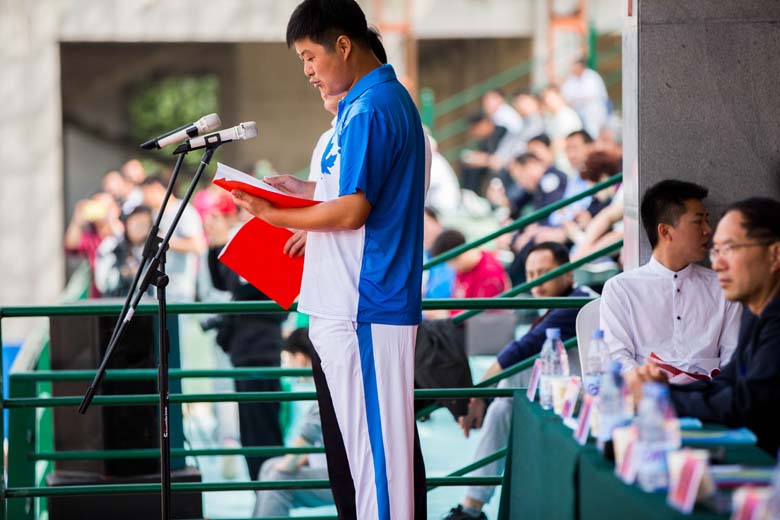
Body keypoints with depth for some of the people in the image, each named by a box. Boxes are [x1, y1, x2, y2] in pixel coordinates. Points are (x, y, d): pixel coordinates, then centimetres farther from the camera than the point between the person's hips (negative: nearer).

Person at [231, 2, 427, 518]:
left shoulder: (369, 109, -16)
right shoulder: (386, 99, 15)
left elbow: (352, 210, -21)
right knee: (365, 442, 13)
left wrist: (273, 214, -11)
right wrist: (308, 190, 13)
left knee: (373, 443, -6)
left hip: (362, 310, -10)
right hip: (356, 303, 10)